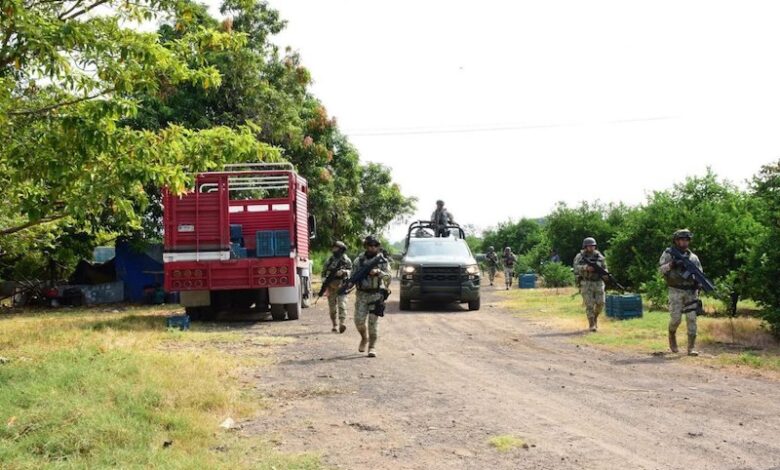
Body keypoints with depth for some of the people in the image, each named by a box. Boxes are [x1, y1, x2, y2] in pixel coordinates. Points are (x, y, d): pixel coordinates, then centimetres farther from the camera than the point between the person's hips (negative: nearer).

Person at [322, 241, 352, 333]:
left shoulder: (346, 260, 5)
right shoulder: (329, 260, 14)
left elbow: (350, 270, 1)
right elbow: (324, 272, 17)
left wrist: (343, 272, -18)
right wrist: (324, 279, -1)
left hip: (342, 285, -3)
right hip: (331, 286, 4)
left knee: (342, 304, -16)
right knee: (332, 306, 4)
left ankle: (342, 323, -25)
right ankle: (334, 325, 12)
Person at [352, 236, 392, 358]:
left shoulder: (382, 261, 2)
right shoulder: (359, 260, 6)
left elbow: (388, 276, -9)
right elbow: (353, 276, 9)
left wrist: (378, 272, -26)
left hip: (376, 294, -2)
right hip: (362, 294, 2)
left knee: (373, 321, -6)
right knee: (359, 320, -5)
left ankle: (372, 347, 1)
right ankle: (364, 338, 24)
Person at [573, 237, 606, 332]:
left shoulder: (600, 257, 7)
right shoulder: (580, 257, 0)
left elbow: (605, 269, 10)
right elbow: (576, 268, -13)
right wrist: (586, 268, -28)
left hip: (598, 282, 3)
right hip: (586, 283, -2)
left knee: (600, 303, -5)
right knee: (589, 304, -9)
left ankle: (595, 317, 25)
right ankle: (592, 325, -1)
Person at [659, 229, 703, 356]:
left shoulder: (693, 257, 12)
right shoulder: (668, 254, 4)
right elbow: (660, 268, -4)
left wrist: (698, 281, -7)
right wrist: (670, 265, -22)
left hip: (691, 291, 3)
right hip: (676, 292, -2)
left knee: (691, 319, -5)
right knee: (676, 318, -6)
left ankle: (691, 347, -3)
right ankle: (672, 335, 26)